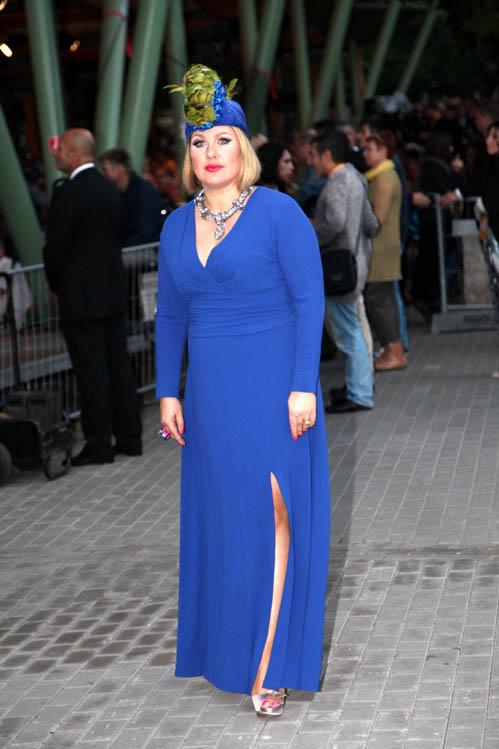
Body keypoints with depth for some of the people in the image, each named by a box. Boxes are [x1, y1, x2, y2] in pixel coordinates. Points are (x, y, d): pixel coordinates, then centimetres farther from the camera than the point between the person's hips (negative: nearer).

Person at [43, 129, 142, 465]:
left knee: (92, 371, -2)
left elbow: (56, 248, -15)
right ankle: (130, 437, 17)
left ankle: (99, 445, 2)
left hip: (81, 297, -7)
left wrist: (55, 283, 2)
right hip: (114, 292, 7)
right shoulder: (110, 189, 8)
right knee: (119, 364, 12)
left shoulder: (68, 193, -16)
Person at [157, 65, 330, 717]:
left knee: (273, 515, -4)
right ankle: (227, 646, 21)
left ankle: (269, 666, 0)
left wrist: (303, 387, -16)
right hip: (211, 394, 5)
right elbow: (170, 314, 14)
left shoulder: (278, 213, -8)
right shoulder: (177, 226, 8)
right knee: (218, 515, 9)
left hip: (272, 389, -5)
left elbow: (309, 301, -10)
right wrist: (168, 392, 9)